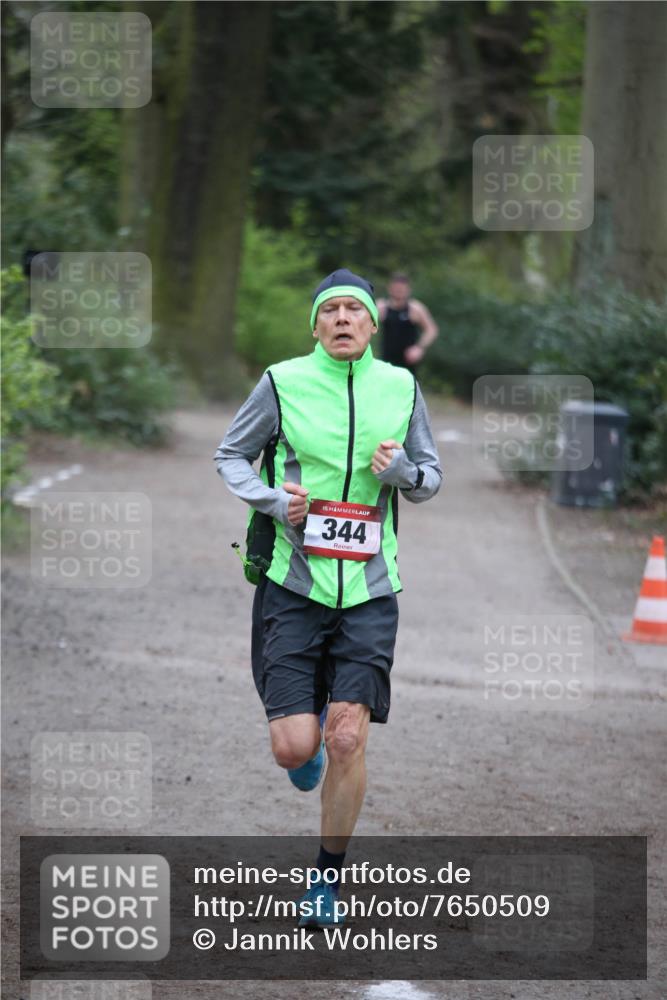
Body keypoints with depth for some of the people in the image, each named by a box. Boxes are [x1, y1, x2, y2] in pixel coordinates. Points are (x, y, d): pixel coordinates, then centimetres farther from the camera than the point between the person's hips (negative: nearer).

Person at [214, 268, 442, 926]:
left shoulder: (400, 388, 5)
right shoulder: (282, 383, -3)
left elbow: (431, 477, 15)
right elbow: (231, 455, 10)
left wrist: (403, 471, -9)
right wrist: (271, 500, -9)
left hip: (369, 589, 1)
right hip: (292, 583, -1)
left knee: (346, 740, -7)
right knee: (295, 748, -6)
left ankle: (329, 875, 12)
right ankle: (304, 726, 34)